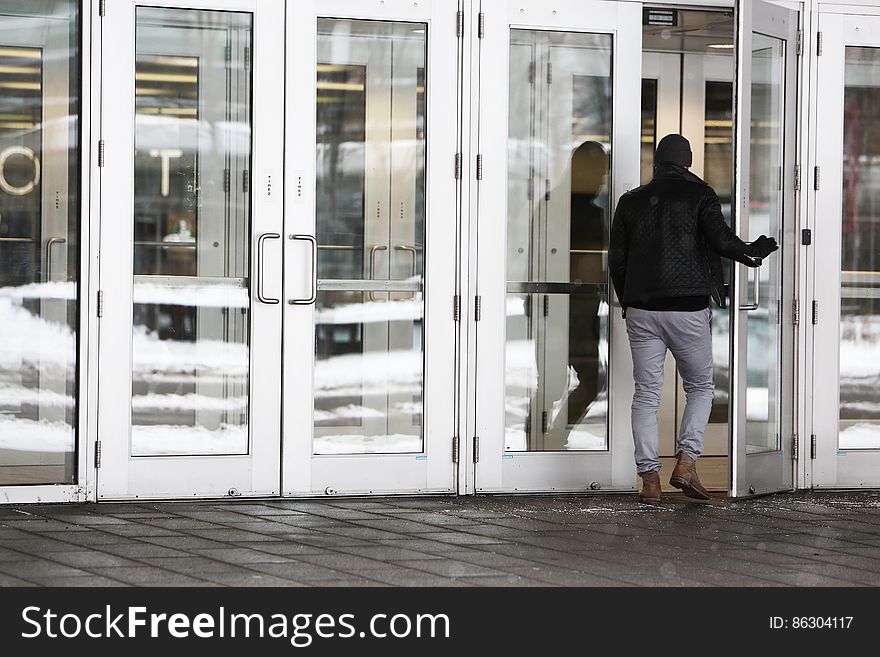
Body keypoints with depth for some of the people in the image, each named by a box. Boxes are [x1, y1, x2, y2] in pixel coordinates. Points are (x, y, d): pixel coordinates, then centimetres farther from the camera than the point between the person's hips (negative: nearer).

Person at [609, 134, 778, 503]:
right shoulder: (699, 195, 1)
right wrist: (751, 253, 6)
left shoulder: (631, 202, 10)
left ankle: (649, 479, -3)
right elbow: (720, 239, -12)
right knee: (700, 387, 13)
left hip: (641, 310, 2)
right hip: (688, 307, -2)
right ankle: (685, 464, -4)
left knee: (646, 393, 5)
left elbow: (616, 259, 10)